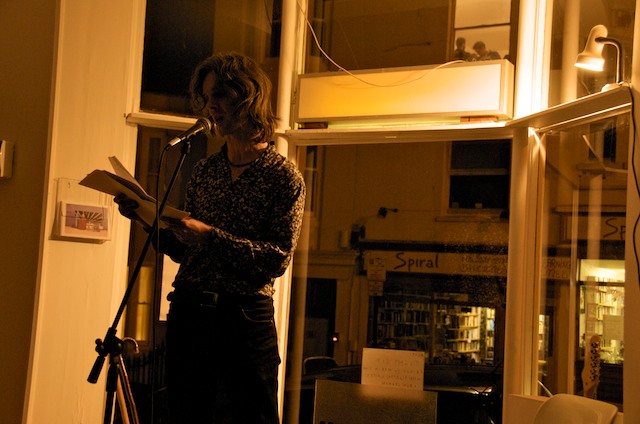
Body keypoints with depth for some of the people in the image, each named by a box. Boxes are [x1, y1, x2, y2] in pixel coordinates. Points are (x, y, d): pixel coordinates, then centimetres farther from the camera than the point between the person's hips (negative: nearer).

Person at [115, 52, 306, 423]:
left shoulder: (283, 176, -4)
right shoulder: (204, 172, 11)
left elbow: (278, 259, -13)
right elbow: (183, 252, 14)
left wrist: (211, 237, -21)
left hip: (246, 319, -5)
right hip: (187, 312, 5)